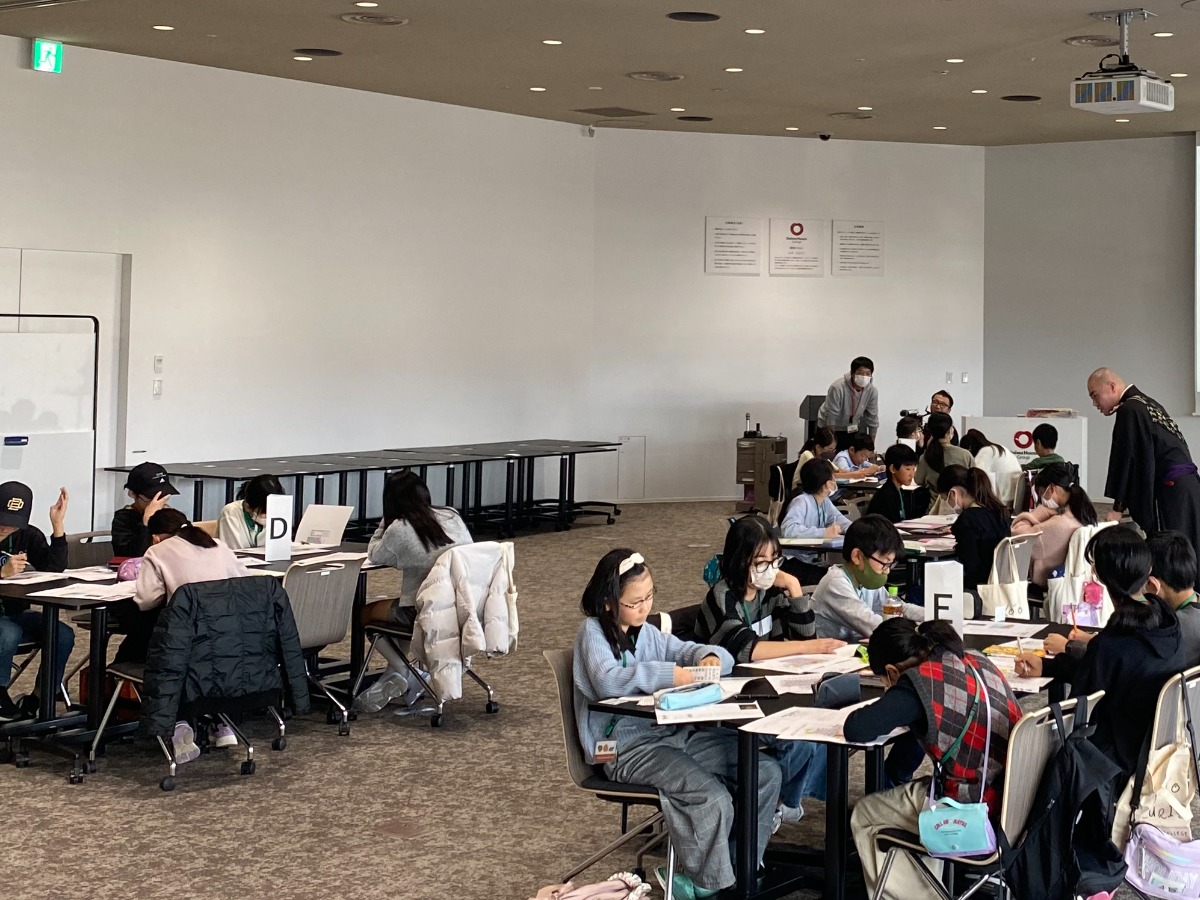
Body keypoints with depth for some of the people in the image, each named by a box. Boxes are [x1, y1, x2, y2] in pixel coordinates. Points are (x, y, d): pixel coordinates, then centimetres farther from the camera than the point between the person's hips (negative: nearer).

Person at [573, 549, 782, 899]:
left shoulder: (647, 632, 15)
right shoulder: (593, 632, -7)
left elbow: (690, 651, 20)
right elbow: (608, 681, -26)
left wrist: (710, 657, -4)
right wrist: (669, 675, -30)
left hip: (672, 733, 8)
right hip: (626, 747, -8)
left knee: (766, 771, -3)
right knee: (713, 799, -27)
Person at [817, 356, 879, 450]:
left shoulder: (872, 391, -17)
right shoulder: (837, 388, -30)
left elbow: (873, 420, -7)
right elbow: (831, 418, -24)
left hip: (853, 429, 4)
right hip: (829, 428, -4)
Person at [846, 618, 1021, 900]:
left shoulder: (919, 681, -14)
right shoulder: (977, 661, 9)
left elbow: (855, 730, -18)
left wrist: (889, 702, 2)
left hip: (970, 815, -8)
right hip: (1013, 803, 8)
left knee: (864, 815, 16)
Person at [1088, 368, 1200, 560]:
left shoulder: (1129, 411, -10)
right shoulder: (1148, 405, 19)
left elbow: (1127, 460, -11)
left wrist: (1118, 508, -5)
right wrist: (1128, 504, 23)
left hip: (1170, 492, -9)